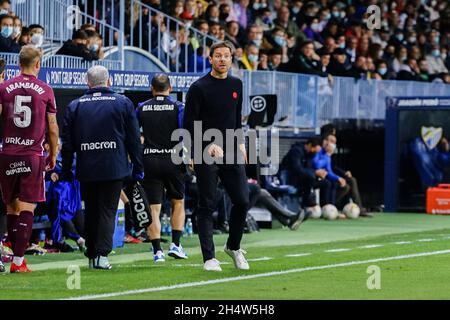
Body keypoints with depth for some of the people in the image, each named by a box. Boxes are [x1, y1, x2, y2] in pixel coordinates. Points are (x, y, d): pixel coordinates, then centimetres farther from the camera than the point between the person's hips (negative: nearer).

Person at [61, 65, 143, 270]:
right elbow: (134, 139, 2)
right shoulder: (123, 103, 3)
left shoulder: (74, 106, 6)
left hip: (86, 170, 2)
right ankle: (102, 254, -12)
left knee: (90, 212, 13)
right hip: (114, 168, -2)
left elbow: (67, 142, 7)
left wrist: (66, 170, 13)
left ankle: (91, 255, 17)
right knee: (108, 211, 0)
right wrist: (137, 167, 7)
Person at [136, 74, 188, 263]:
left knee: (153, 208, 2)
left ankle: (157, 251, -5)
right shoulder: (177, 107, -2)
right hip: (172, 160, -1)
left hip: (150, 162, 1)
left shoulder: (142, 108, 4)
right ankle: (175, 244, 8)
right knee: (178, 202, 17)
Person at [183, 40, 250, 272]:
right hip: (206, 156, -5)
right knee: (207, 207, -2)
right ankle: (209, 258, 1)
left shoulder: (236, 85, 12)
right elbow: (189, 125, -8)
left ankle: (233, 246, 22)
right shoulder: (199, 87, -7)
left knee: (242, 201, 0)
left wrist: (240, 142, 11)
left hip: (232, 155, 5)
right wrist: (209, 145, -16)